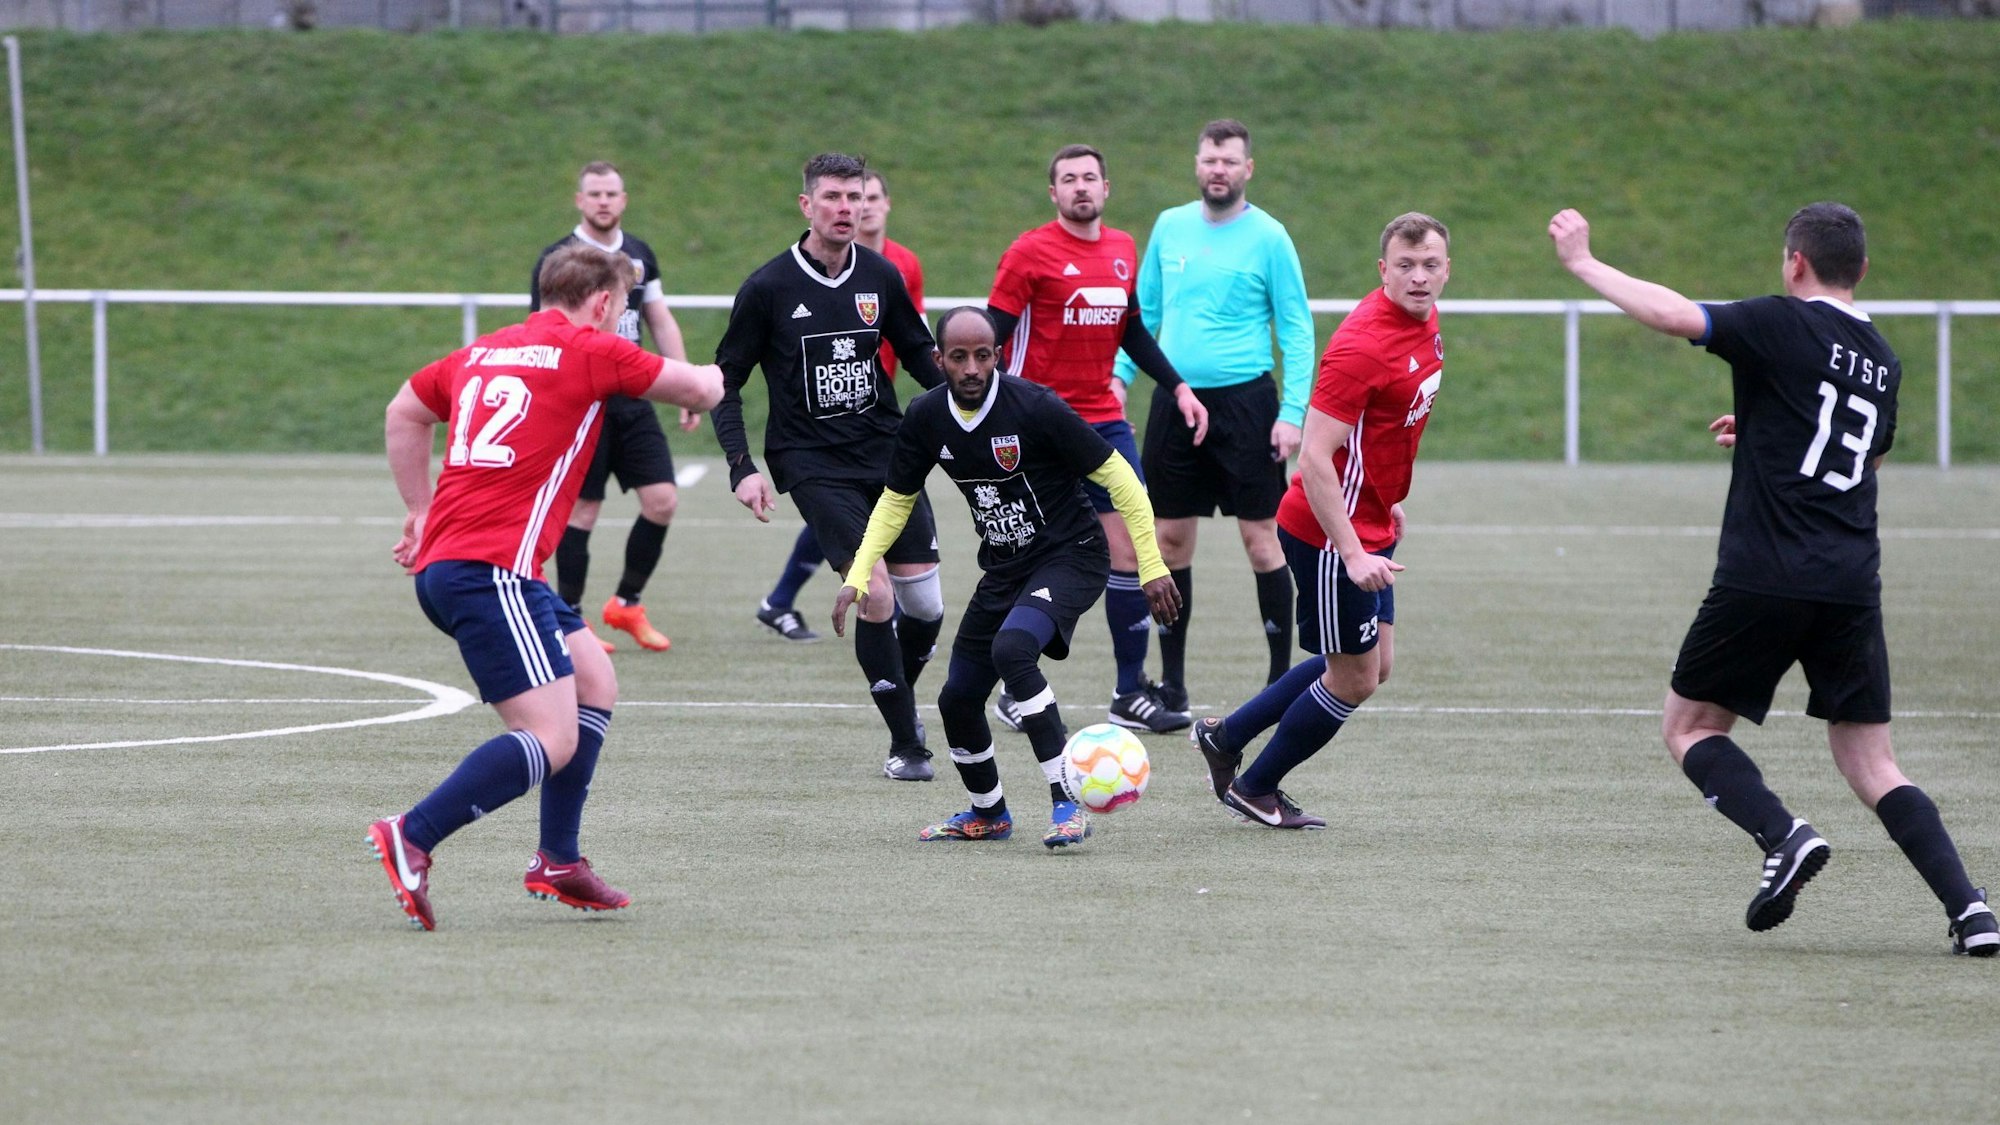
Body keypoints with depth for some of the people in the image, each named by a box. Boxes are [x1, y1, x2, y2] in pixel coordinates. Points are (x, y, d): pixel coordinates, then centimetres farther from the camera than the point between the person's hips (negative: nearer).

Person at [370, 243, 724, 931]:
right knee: (553, 740, -13)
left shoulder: (484, 352, 20)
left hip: (443, 561, 9)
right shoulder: (591, 352, -2)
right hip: (492, 571, -9)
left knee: (595, 680, 19)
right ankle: (412, 839, -23)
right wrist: (713, 377, 30)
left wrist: (422, 511, 36)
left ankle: (557, 862, 17)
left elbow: (403, 415, 32)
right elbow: (701, 391, 7)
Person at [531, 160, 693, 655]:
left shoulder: (640, 256, 12)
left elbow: (662, 323, 18)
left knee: (662, 501, -2)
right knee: (582, 510, -4)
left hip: (633, 404, 6)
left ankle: (627, 604, 14)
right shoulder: (558, 260, -6)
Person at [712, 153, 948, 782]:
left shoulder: (881, 276, 4)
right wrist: (742, 467, -9)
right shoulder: (769, 288, -6)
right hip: (813, 463, -4)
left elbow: (918, 353, 18)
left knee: (925, 602, -1)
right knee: (875, 591, -18)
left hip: (885, 449, 4)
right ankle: (905, 743, -7)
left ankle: (899, 695, 28)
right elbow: (726, 380, 0)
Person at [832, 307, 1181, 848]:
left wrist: (1152, 567, -14)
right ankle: (988, 814, 34)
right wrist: (858, 575, -1)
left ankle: (1068, 803, -30)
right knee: (958, 698, 6)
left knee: (1011, 648, -33)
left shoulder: (1035, 407, -22)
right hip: (1004, 569, 7)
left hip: (1070, 556, -7)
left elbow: (1117, 476, -14)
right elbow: (896, 500, 11)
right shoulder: (926, 418, -6)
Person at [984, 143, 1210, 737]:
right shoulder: (1031, 253, -8)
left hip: (1104, 419, 6)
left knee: (1131, 551, -1)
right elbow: (993, 334, -9)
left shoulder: (1122, 249, 10)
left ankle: (1131, 693, 5)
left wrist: (1177, 386, 18)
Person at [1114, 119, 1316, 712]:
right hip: (1175, 400, 4)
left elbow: (1297, 330, -4)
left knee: (1260, 536, -4)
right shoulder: (1169, 227, 8)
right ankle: (1171, 681, 13)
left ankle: (1282, 674, 4)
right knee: (1172, 539, 5)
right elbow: (1145, 311, 16)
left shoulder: (1268, 237, -5)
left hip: (1244, 397, -4)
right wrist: (1120, 375, 4)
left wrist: (1293, 411, -12)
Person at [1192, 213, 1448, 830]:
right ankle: (1254, 789, 20)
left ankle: (1226, 734, 29)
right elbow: (1315, 460, -27)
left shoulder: (1424, 323, 3)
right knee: (1356, 679, 1)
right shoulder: (1363, 344, -25)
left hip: (1370, 529, 9)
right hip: (1330, 533, -9)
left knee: (1373, 664, 18)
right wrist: (1352, 555, -30)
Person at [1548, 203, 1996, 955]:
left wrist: (1582, 263, -4)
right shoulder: (1882, 362, 17)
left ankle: (1783, 837, -13)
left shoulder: (1784, 326, -5)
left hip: (1765, 577, -6)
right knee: (1871, 765, 9)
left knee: (1689, 727, 11)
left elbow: (1672, 315, -16)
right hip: (1853, 583, 6)